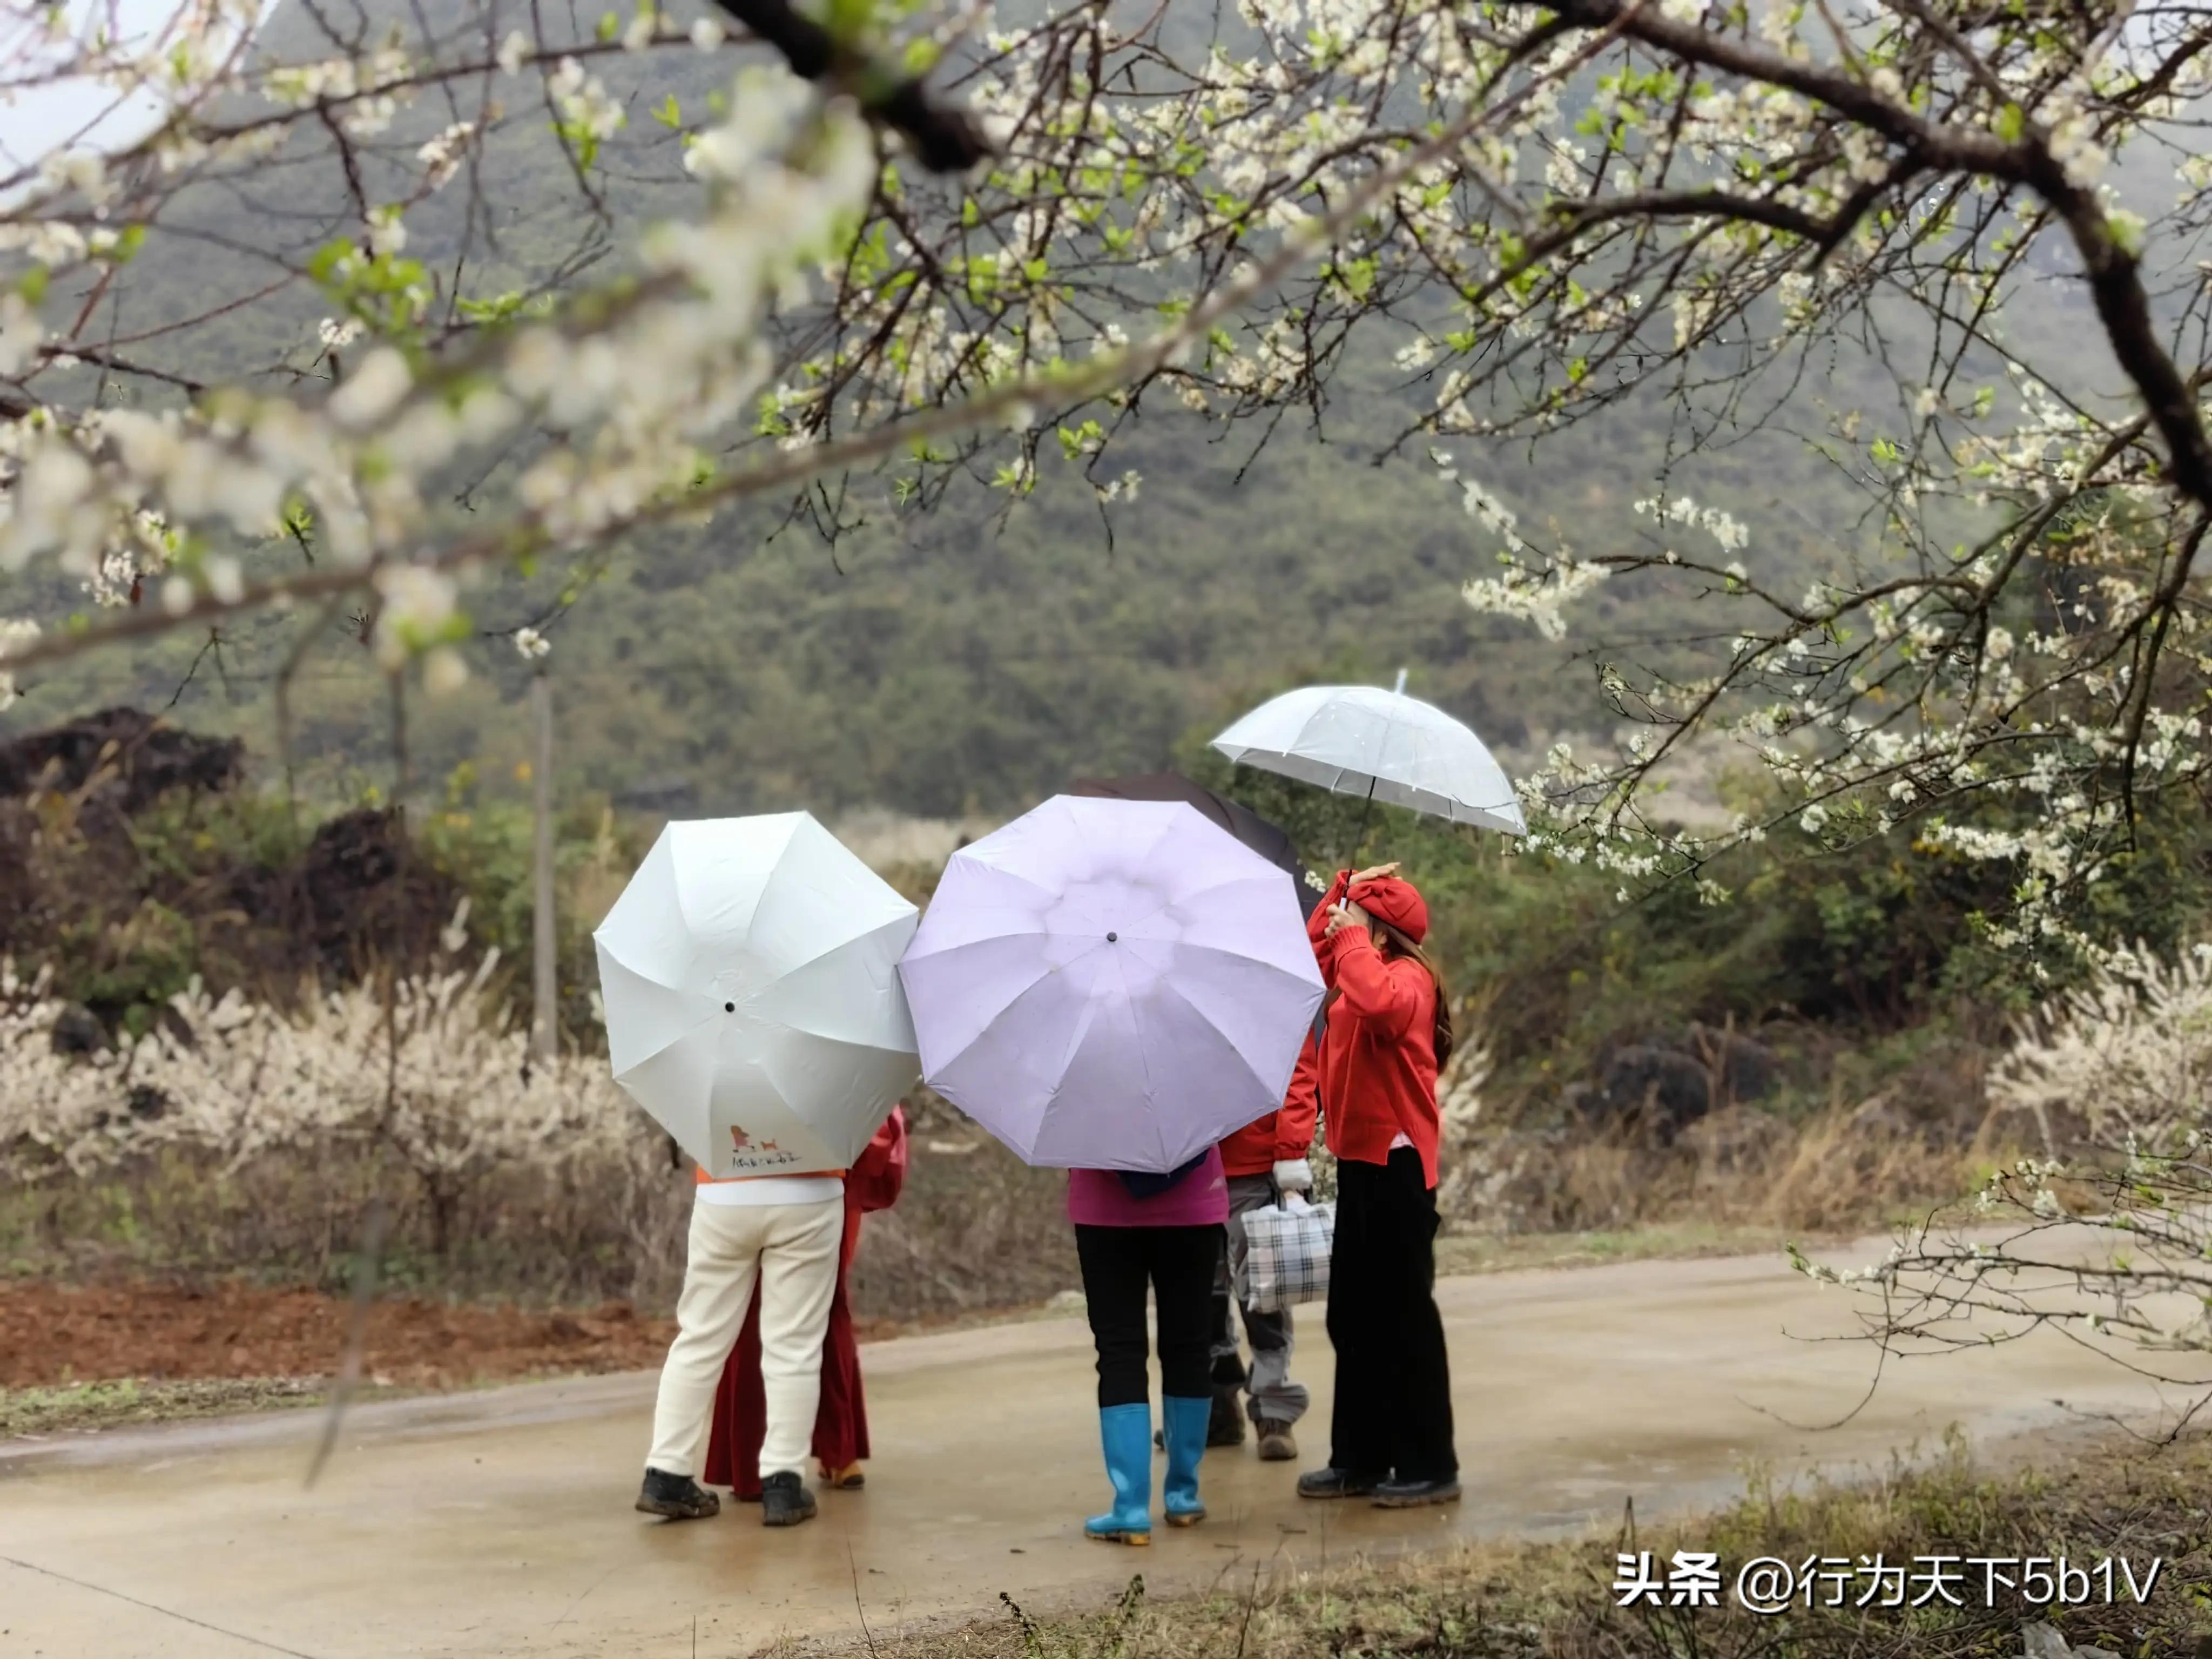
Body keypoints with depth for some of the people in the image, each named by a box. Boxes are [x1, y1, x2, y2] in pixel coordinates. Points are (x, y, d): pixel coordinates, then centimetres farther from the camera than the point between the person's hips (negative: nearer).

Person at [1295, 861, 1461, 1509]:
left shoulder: (1408, 978, -15)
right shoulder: (1357, 977, 13)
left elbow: (1378, 1001, -37)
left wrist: (1350, 934, -23)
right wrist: (1341, 889, 12)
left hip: (1395, 1163, -10)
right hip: (1360, 1160, 10)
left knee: (1404, 1314, -5)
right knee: (1353, 1315, 13)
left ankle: (1430, 1465, 2)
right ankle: (1360, 1457, 20)